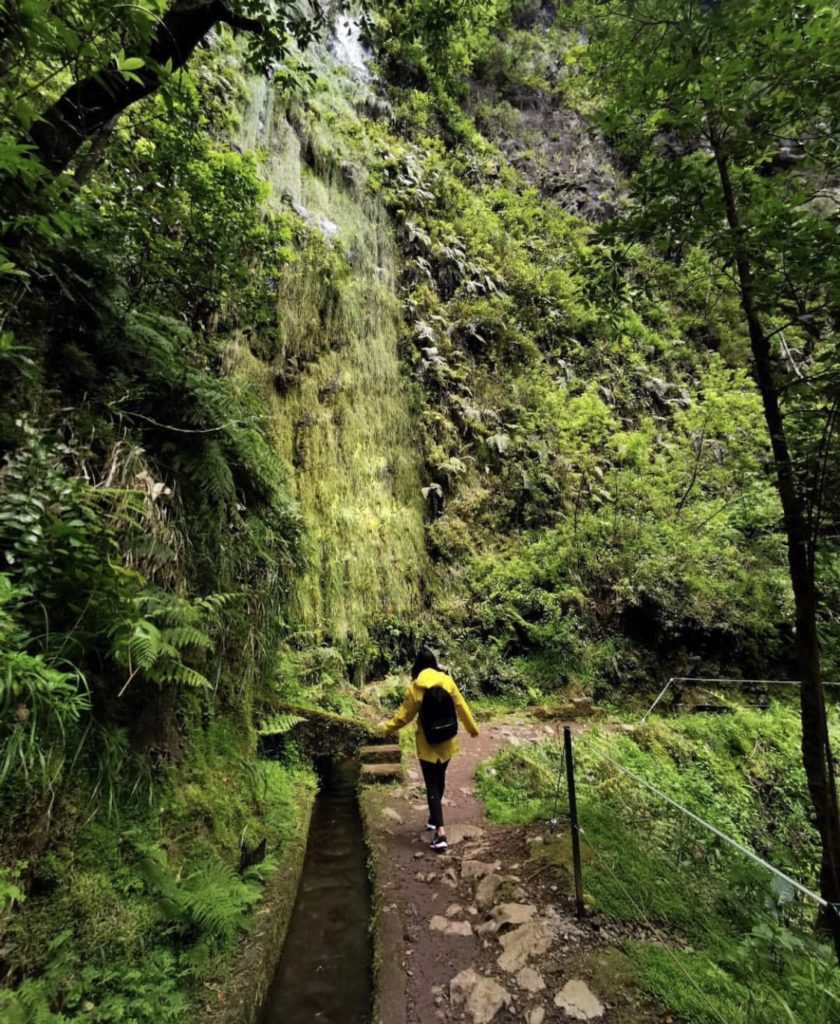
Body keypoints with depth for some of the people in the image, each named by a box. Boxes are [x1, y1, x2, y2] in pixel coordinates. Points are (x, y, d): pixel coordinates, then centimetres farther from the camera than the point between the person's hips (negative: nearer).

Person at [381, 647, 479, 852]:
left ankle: (440, 833, -5)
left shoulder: (415, 687, -13)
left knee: (432, 785, 3)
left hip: (427, 743, -3)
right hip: (446, 741, 3)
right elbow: (461, 707, 0)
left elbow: (404, 715, -6)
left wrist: (386, 727, 10)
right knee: (439, 780, 22)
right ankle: (434, 818, 39)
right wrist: (472, 728, 14)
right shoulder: (447, 680, -8)